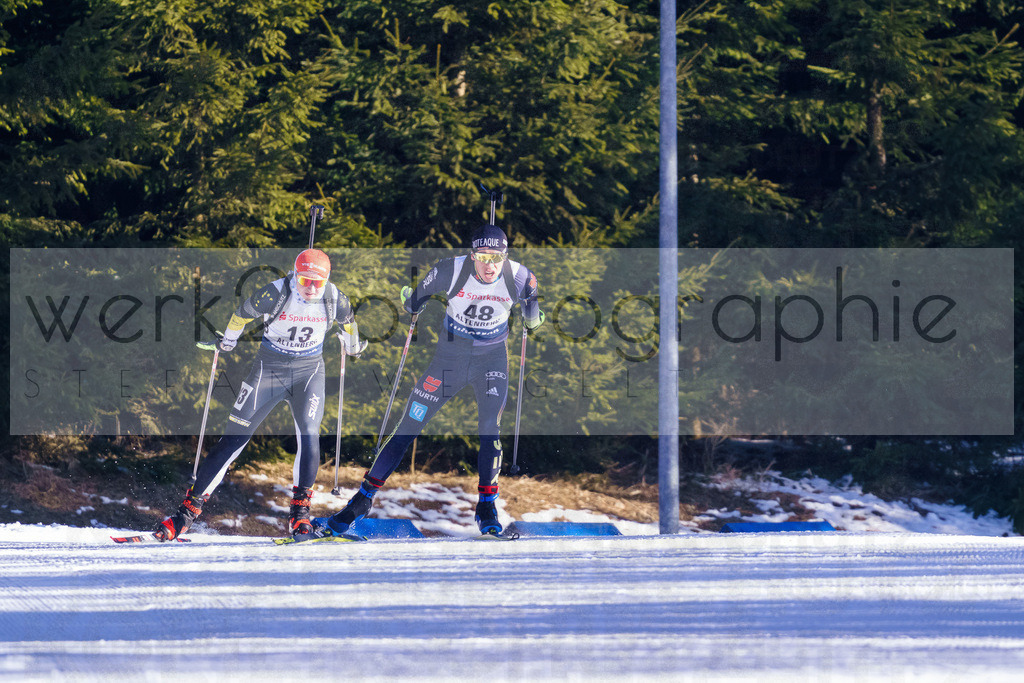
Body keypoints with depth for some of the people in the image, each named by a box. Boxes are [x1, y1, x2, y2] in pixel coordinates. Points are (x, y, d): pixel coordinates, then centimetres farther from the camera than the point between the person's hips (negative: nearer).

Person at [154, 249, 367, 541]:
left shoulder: (334, 300, -13)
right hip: (269, 368, -2)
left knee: (309, 434, -20)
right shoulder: (275, 294, -21)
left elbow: (347, 320, 11)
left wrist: (353, 346, 29)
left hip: (308, 371, 2)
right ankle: (188, 510, 0)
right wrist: (228, 341, 13)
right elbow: (243, 313, -2)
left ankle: (299, 513, -8)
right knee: (234, 438, -4)